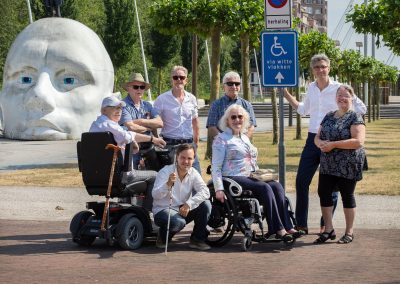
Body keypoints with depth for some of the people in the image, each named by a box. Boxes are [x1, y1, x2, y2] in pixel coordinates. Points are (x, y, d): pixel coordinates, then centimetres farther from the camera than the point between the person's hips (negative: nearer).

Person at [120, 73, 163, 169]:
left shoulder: (147, 105, 15)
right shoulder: (124, 106, -5)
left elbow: (160, 123, 1)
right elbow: (131, 127, -17)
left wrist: (140, 122, -8)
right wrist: (149, 128, -1)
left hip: (148, 148, 5)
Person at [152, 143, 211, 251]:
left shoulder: (193, 173, -1)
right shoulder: (165, 172, -14)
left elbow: (205, 192, -18)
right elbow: (155, 195, -26)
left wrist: (188, 204, -33)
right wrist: (168, 184, -45)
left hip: (183, 210, 5)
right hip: (163, 210, -5)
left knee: (205, 204, -16)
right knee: (178, 222, -37)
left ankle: (197, 239, -2)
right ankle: (163, 237, -3)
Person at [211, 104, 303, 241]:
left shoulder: (245, 138, 24)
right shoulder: (221, 139, 1)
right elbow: (216, 167, -6)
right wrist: (219, 189, -18)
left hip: (250, 177, 7)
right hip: (234, 179, -7)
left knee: (277, 186, -19)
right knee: (265, 188, -29)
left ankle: (287, 227, -29)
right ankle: (278, 229, -32)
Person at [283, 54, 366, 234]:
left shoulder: (338, 89, -7)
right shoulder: (312, 88, 9)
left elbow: (361, 108, -4)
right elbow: (303, 110, 26)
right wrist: (286, 94, 22)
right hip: (313, 138, 5)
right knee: (302, 180, 1)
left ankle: (326, 225, 12)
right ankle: (301, 224, 9)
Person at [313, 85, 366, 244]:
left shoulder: (355, 117, -7)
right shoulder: (329, 117, 13)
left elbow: (358, 141, -19)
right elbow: (317, 137, 17)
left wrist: (333, 144, -21)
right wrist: (320, 143, -9)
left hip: (347, 165, -6)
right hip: (328, 164, 6)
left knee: (347, 195, 2)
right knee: (324, 193, 0)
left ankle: (349, 232, 14)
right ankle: (329, 230, 11)